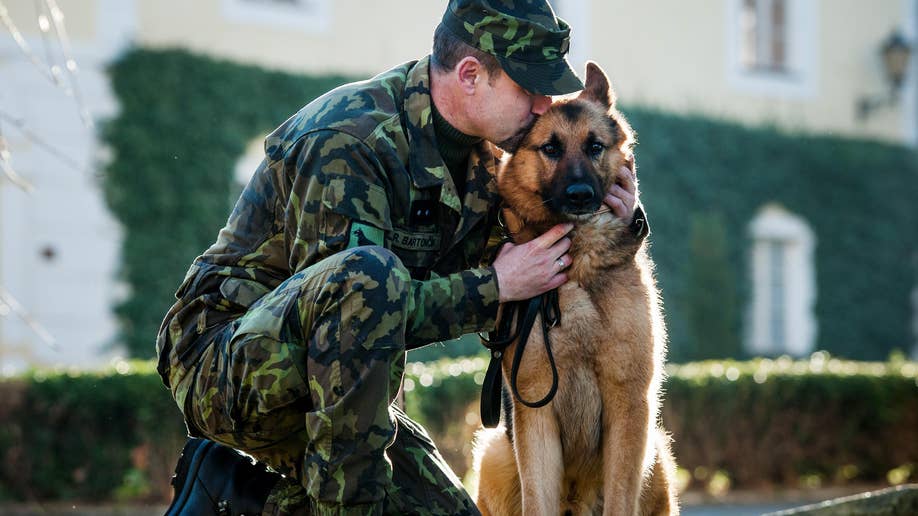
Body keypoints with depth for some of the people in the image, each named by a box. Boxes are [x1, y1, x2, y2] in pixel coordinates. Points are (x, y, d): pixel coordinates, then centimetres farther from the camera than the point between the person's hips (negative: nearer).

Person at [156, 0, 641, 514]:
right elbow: (355, 295, -27)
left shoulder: (477, 154, 5)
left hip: (329, 383, 9)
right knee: (369, 273, -36)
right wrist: (493, 286, -22)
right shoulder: (348, 140, -22)